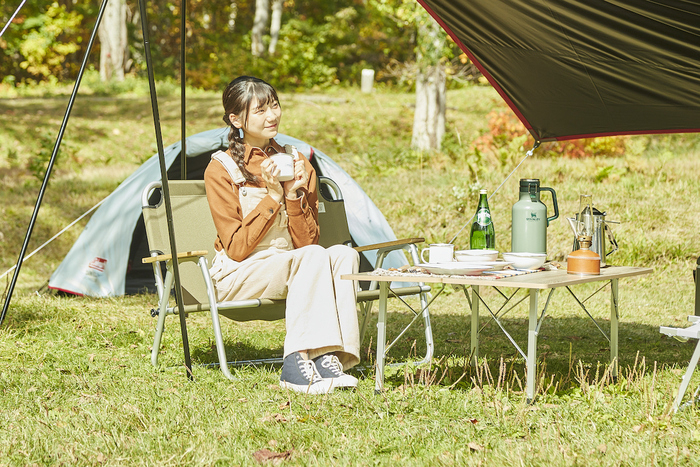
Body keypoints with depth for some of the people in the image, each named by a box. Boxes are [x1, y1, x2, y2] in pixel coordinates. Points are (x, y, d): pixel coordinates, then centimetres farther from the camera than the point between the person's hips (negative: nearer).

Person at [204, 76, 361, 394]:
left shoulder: (297, 163, 8)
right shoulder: (221, 170, -6)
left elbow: (306, 241, 3)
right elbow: (236, 248, -12)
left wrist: (294, 195, -13)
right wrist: (273, 197, -17)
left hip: (292, 268, 5)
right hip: (238, 275, -5)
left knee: (344, 254, -26)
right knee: (312, 257, -32)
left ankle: (332, 354, -38)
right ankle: (297, 361, -41)